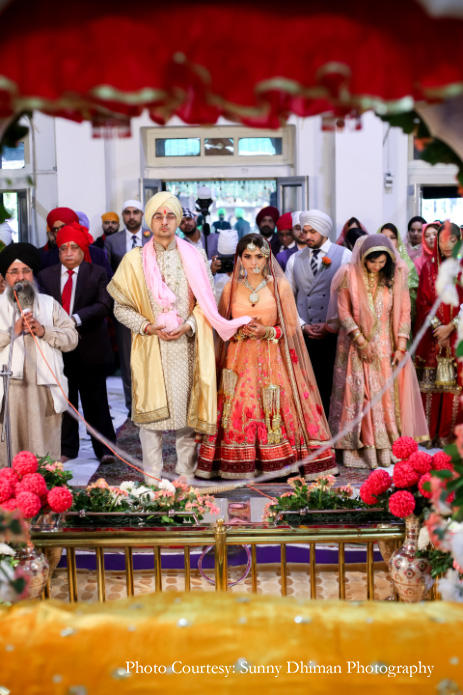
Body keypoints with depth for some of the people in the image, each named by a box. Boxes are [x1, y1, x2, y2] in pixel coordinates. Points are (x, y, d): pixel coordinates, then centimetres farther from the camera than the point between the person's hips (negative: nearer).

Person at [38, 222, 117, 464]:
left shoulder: (97, 273, 1)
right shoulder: (46, 275, 9)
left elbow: (104, 305, -10)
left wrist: (76, 319, -21)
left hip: (90, 347, -2)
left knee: (95, 399, 3)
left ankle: (104, 448, 12)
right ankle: (67, 448, 19)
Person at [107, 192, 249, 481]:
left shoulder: (195, 257, 6)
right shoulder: (135, 260, 5)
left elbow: (207, 300, 4)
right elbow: (122, 307, 5)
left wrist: (189, 325, -11)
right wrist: (147, 326, -10)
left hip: (187, 346, 0)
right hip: (151, 347, 0)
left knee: (187, 408, 4)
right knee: (151, 411, 0)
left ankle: (187, 475, 16)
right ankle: (152, 478, 11)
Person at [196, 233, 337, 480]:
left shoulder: (280, 286, 3)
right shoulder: (231, 287, 8)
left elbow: (291, 327, 2)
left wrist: (268, 332, -14)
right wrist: (239, 331, -7)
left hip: (273, 360, -1)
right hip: (240, 360, 1)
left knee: (276, 412, -9)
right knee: (239, 412, -6)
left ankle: (277, 464, 2)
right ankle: (240, 466, 3)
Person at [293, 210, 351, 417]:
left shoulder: (344, 256, 2)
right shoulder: (296, 259, 12)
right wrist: (303, 326, -1)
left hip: (334, 334, -3)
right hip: (303, 335, 3)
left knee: (331, 386, -1)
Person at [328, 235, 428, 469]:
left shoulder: (396, 275, 0)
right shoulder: (349, 275, -6)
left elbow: (404, 311, 1)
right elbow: (343, 311, -6)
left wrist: (401, 347, -7)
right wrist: (361, 341, -14)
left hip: (387, 346, 2)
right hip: (357, 346, -2)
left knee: (390, 395, 2)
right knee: (359, 395, -2)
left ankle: (389, 449, 9)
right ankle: (360, 449, 4)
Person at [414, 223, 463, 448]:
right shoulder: (429, 267, 7)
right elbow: (423, 302, 4)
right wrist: (437, 327, -8)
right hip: (432, 336, 1)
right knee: (431, 385, 2)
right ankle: (429, 433, 9)